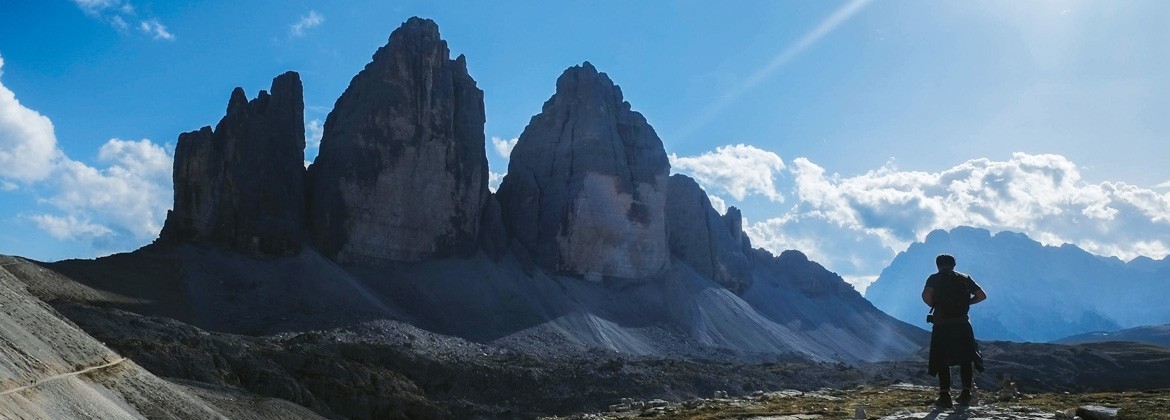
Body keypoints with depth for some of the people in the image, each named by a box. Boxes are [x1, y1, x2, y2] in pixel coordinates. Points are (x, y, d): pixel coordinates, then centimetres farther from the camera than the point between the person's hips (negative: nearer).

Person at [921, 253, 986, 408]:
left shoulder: (934, 278, 3)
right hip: (962, 324, 2)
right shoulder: (964, 278, 11)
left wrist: (934, 305, 3)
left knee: (941, 361, 4)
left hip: (941, 326, -2)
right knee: (965, 360, 15)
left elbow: (926, 295, -16)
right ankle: (966, 394, 11)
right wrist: (966, 302, 15)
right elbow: (982, 295, 3)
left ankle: (945, 395, -2)